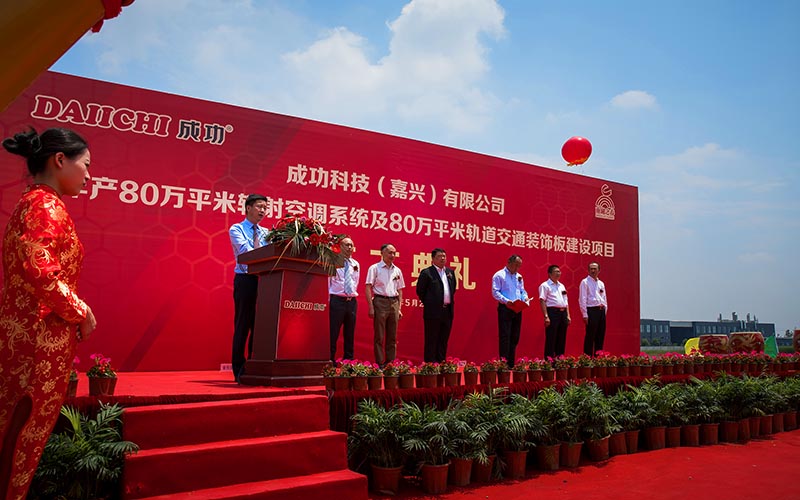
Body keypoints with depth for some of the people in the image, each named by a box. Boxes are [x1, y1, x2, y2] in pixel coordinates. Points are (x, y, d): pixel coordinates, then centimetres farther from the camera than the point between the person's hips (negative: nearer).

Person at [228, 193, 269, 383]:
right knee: (243, 324, -1)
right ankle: (239, 370, 6)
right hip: (245, 280, -5)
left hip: (264, 280, 5)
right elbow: (245, 249, -16)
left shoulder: (266, 233, 18)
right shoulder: (236, 229, 2)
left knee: (260, 324, 6)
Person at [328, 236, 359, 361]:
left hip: (352, 301, 5)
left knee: (350, 334, 9)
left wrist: (353, 295, 14)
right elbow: (327, 280, -1)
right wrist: (328, 298, -3)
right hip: (337, 300, -5)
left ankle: (349, 361, 16)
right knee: (333, 333, -6)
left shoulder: (356, 264, 14)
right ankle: (330, 360, 0)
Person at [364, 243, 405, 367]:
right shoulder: (375, 268, -1)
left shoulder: (397, 270, 14)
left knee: (392, 336, 8)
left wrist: (399, 308, 11)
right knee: (379, 336, -2)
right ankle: (380, 364, 4)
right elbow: (368, 288, -5)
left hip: (394, 303, 5)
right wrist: (371, 307, -12)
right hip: (380, 302, -5)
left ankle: (391, 363, 15)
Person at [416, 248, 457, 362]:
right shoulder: (426, 272, -6)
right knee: (431, 340, 0)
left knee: (444, 340, 12)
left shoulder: (450, 272, 13)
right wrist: (428, 303, 1)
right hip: (433, 311, -6)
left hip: (448, 311, 6)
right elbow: (420, 291, -3)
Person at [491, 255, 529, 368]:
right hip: (505, 309, -7)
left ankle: (511, 364, 16)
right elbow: (495, 292, -11)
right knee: (505, 337, -8)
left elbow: (523, 291, 21)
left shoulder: (519, 276, 18)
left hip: (517, 310, 7)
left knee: (515, 337, 9)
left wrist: (525, 298, -1)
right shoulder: (499, 275, -3)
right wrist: (506, 301, -24)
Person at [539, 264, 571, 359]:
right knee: (551, 339, -6)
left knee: (562, 339, 10)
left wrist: (568, 315, 14)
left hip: (563, 313, 7)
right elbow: (542, 301, -10)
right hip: (552, 312, -7)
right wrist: (546, 316, -17)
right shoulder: (545, 285, -3)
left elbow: (566, 301, 22)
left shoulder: (562, 286, 19)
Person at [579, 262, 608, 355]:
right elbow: (582, 299, -8)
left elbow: (604, 299, 21)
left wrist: (605, 311, 11)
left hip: (601, 311, 6)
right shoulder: (585, 282, -2)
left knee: (600, 337, 8)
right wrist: (585, 315, -13)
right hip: (591, 310, -6)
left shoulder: (601, 283, 16)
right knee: (590, 337, -5)